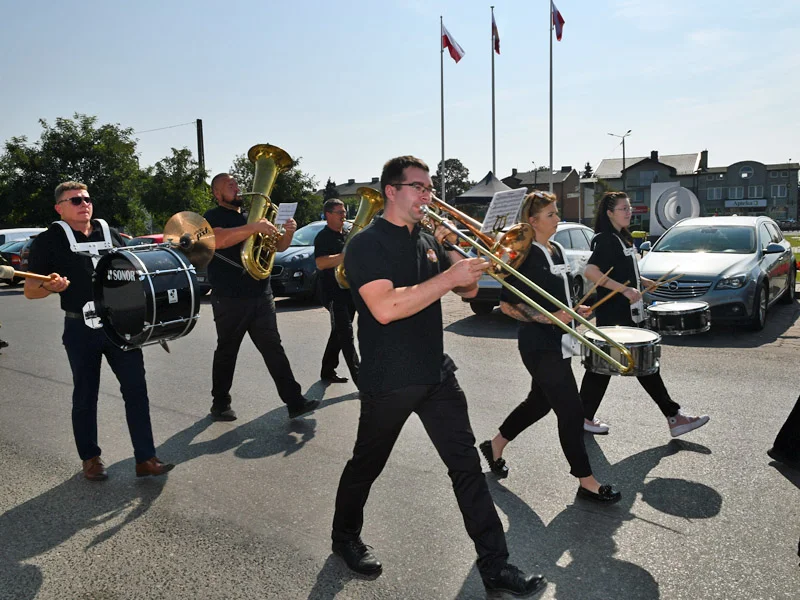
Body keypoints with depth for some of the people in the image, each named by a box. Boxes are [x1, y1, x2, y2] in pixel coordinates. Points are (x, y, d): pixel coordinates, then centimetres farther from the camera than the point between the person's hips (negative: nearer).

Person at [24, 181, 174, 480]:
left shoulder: (111, 234, 11)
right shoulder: (49, 240, 0)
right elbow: (30, 290, -2)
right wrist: (50, 286, -23)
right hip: (81, 330, -2)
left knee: (136, 389, 0)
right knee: (85, 397, 9)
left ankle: (145, 458, 6)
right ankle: (90, 459, 25)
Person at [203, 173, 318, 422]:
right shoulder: (213, 217, -2)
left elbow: (278, 246, 16)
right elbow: (218, 240, -26)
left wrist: (288, 232, -6)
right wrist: (254, 228, -34)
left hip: (261, 296, 5)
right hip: (229, 300, -5)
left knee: (274, 349, 4)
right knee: (226, 353, 7)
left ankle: (295, 401, 4)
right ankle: (220, 405, 22)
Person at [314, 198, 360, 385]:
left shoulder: (347, 235, 16)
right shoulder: (323, 237, -8)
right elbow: (320, 263, -22)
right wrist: (346, 255, -29)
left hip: (350, 290, 8)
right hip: (334, 292, -8)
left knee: (339, 334, 14)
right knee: (346, 335, -11)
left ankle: (327, 371, 26)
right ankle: (358, 377, -12)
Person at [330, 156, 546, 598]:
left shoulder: (428, 241, 9)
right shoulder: (366, 245, -12)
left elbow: (468, 290, 14)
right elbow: (385, 308, -27)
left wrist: (461, 258, -5)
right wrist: (448, 277, -28)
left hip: (436, 375, 6)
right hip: (387, 381, -5)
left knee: (467, 465, 3)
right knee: (366, 465, 14)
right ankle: (345, 536, 40)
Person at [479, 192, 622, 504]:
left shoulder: (557, 250, 11)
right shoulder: (525, 256, -16)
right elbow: (507, 305, -18)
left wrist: (574, 310, 6)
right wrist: (549, 318, -23)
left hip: (558, 343, 9)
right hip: (539, 346, -9)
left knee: (539, 401, 19)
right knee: (571, 410, -4)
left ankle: (495, 445, 38)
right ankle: (586, 481, 11)